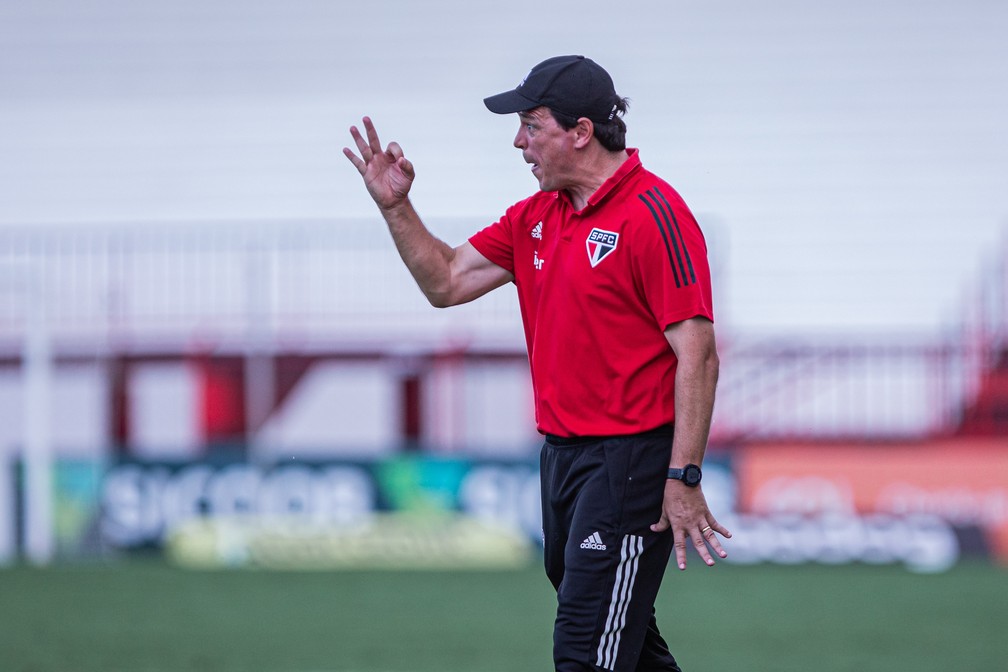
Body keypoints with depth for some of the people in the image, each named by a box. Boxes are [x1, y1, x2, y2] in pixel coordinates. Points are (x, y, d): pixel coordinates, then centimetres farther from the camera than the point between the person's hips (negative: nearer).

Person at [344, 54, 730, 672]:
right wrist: (396, 206, 3)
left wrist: (684, 480, -22)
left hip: (632, 458, -9)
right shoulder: (537, 216, 12)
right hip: (563, 453, 9)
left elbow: (698, 355, -18)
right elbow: (447, 282, 18)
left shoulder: (654, 215, -15)